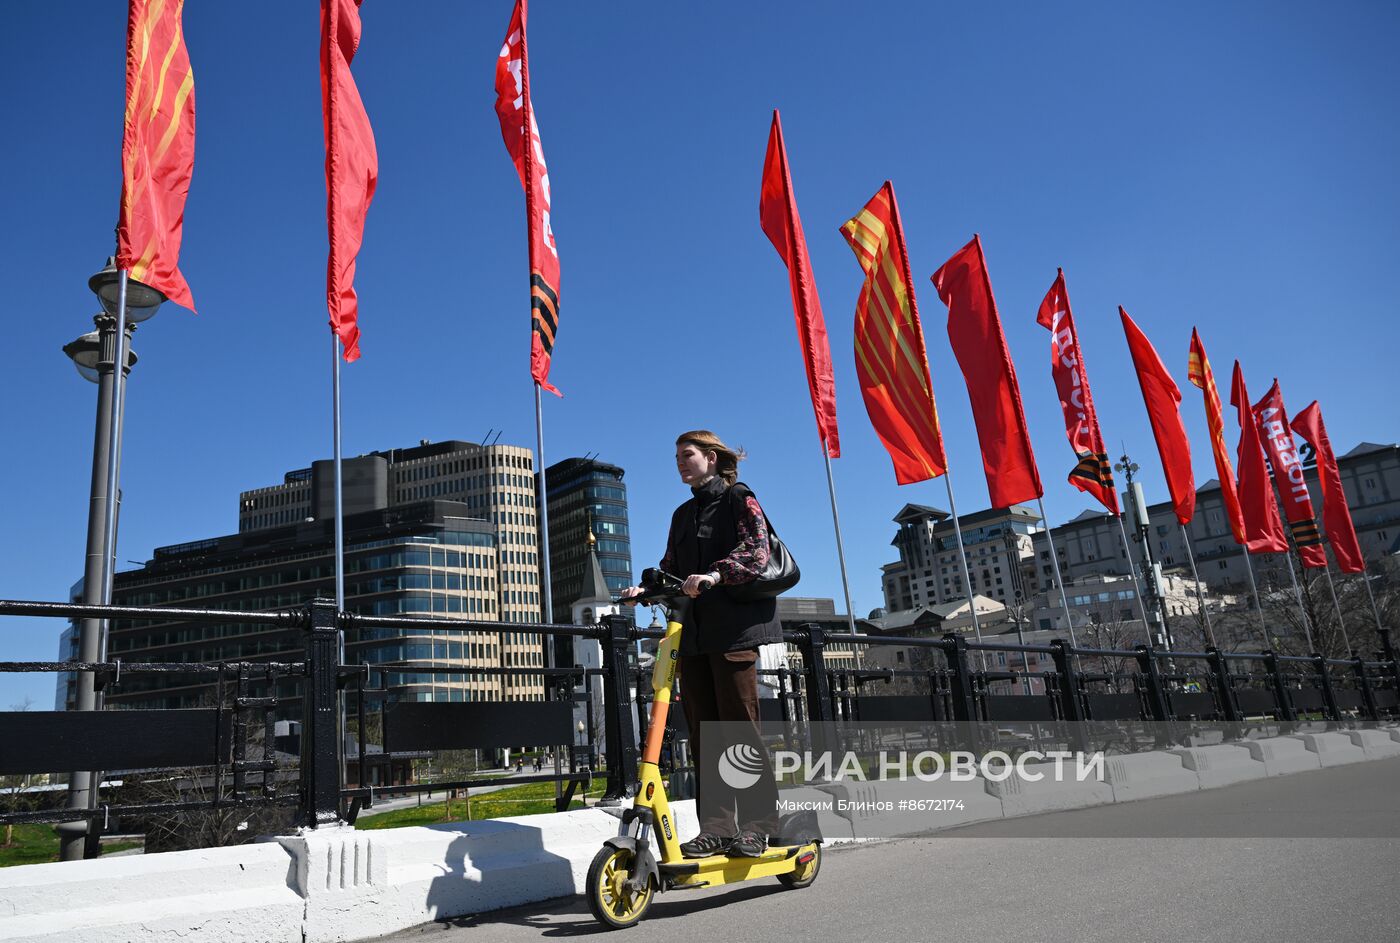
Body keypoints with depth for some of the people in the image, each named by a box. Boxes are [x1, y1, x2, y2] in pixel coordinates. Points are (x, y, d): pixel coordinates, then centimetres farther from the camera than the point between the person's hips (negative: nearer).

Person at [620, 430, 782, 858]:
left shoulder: (739, 500, 2)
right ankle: (715, 826, 6)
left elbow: (756, 550, -13)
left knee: (739, 725, -7)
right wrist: (646, 588, -1)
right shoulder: (683, 514, 23)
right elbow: (673, 569, 18)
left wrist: (714, 575, -29)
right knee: (703, 731, 3)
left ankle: (757, 823, 0)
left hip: (733, 627, -6)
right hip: (692, 630, 7)